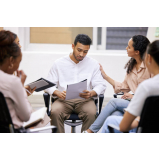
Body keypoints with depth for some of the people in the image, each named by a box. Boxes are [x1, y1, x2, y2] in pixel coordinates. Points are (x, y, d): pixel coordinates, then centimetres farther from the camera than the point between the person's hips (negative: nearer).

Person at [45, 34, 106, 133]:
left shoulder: (93, 64, 9)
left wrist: (92, 93, -16)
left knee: (91, 113, -33)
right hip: (64, 99, 0)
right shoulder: (59, 63, 8)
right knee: (55, 112, -33)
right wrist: (58, 93, -16)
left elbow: (101, 85, 7)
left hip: (84, 100, 0)